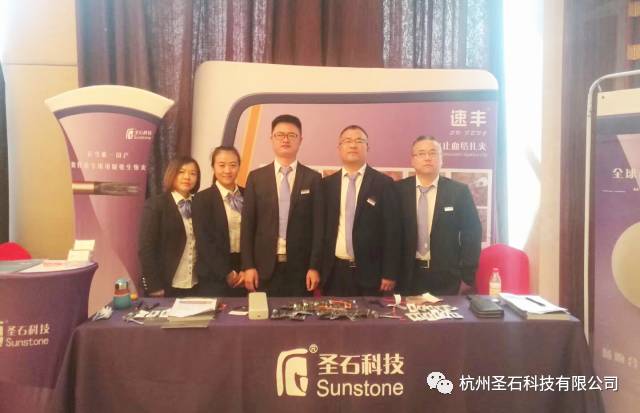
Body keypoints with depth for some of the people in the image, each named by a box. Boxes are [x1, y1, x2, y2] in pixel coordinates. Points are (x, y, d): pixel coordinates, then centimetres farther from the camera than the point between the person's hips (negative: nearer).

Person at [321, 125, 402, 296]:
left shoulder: (384, 183, -1)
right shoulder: (327, 184, 6)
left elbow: (392, 231, -3)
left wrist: (390, 274, -7)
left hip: (370, 272, -2)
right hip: (334, 272, 2)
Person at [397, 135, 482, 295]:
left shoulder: (459, 191, -2)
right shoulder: (399, 190, -1)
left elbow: (472, 233, -1)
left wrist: (467, 277, -4)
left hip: (447, 278, 0)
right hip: (408, 276, 1)